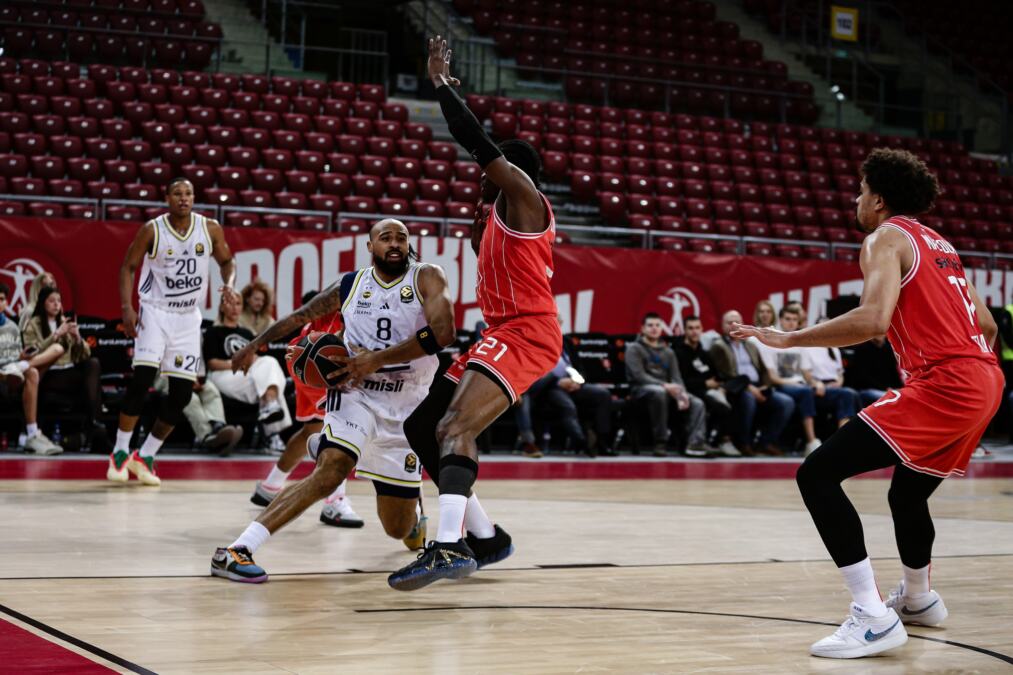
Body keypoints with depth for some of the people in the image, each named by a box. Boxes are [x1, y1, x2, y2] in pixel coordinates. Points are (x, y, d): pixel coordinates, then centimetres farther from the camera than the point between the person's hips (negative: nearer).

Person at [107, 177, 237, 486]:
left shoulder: (210, 229, -2)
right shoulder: (152, 230, -9)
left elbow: (227, 262, 11)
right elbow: (128, 266, -1)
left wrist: (228, 285, -10)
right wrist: (127, 307, -13)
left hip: (188, 317, 4)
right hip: (155, 311, -4)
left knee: (182, 392, 0)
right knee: (142, 378, -19)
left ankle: (145, 457, 14)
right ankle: (120, 453, -4)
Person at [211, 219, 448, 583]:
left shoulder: (427, 278, -5)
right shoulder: (350, 285, 4)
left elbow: (443, 332, -22)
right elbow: (301, 315, 20)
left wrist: (377, 359, -22)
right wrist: (255, 345, 21)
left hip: (405, 408, 0)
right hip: (355, 393, 0)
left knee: (399, 529, 7)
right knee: (331, 472, -32)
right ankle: (236, 551, -37)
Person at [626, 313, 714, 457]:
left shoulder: (668, 352, 21)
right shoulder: (634, 349, 2)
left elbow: (676, 377, 10)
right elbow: (639, 376, -12)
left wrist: (682, 394, -13)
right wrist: (664, 385, -24)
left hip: (667, 390, 6)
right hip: (641, 390, -6)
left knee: (697, 403, -16)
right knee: (659, 392, -41)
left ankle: (696, 443, -31)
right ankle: (660, 443, -35)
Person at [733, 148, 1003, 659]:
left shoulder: (886, 238, -2)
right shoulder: (939, 244, 23)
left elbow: (873, 320, -21)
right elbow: (987, 325, 25)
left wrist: (787, 339, -14)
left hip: (943, 383, -9)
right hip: (984, 379, 10)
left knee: (817, 474, -12)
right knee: (908, 492, 32)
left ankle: (874, 617, -19)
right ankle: (918, 599, 54)